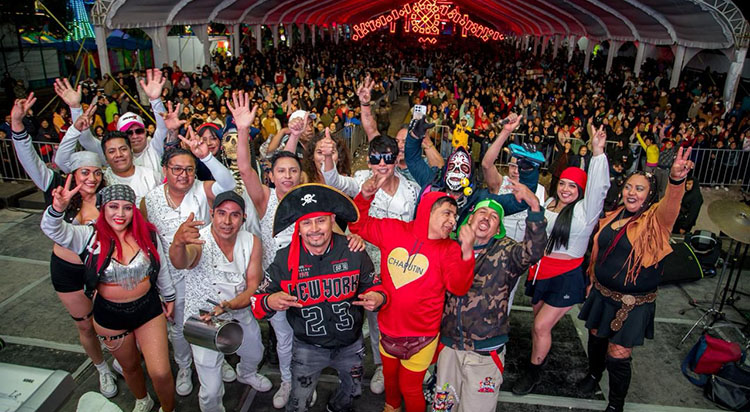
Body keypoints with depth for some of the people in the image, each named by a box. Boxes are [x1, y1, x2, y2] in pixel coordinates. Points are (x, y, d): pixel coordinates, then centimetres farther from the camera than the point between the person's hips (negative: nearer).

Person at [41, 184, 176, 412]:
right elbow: (53, 229, -29)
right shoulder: (91, 236, -12)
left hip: (148, 309, 0)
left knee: (160, 372, -1)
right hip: (110, 315, 1)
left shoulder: (148, 234, -9)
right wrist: (58, 208, -50)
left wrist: (169, 297, 12)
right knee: (130, 367, 23)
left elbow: (160, 268, 4)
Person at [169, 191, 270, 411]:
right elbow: (180, 262, -51)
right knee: (211, 391, 1)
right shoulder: (198, 241, -27)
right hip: (204, 321, -5)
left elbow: (253, 287, -15)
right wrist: (178, 242, -73)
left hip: (241, 314, 5)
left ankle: (246, 374, 67)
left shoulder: (252, 242, -13)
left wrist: (228, 306, -33)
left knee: (255, 354, 31)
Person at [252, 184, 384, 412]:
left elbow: (373, 285, -1)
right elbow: (258, 300, -8)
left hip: (351, 344, 2)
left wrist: (377, 298, -24)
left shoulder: (354, 252, -15)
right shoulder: (284, 259, -16)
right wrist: (270, 302, -31)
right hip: (308, 348, -1)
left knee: (353, 391, 26)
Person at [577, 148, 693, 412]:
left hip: (633, 303, -5)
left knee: (618, 356, 3)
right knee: (596, 338, 21)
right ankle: (594, 373, 51)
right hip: (602, 294, 5)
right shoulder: (613, 217, 2)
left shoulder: (655, 220, -14)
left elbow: (670, 205, -37)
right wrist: (592, 279, 16)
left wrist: (676, 179, -57)